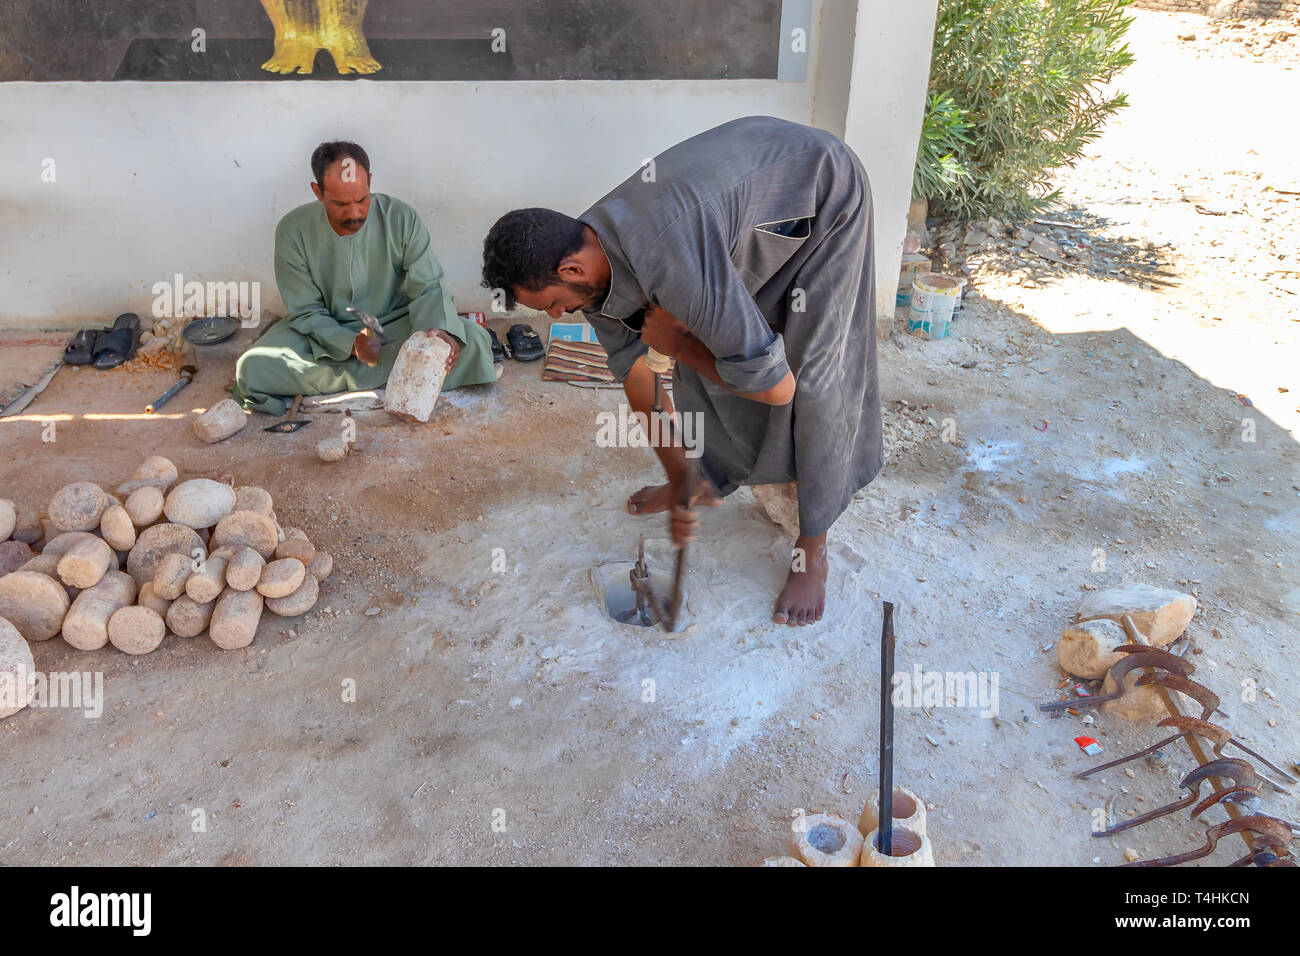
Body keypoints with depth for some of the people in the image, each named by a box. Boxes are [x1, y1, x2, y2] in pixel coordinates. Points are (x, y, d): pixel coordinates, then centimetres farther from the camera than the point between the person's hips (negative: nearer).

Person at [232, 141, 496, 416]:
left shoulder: (401, 219, -13)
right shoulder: (292, 231, -14)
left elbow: (428, 288, -11)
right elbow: (306, 312, -11)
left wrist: (440, 330, -34)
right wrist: (351, 344, -31)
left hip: (393, 325, 0)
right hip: (325, 332, 0)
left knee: (472, 340, -25)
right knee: (253, 369, -27)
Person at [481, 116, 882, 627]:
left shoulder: (670, 264, -42)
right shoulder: (589, 268, -14)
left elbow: (775, 387, -36)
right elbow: (635, 373, 0)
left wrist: (677, 344, -21)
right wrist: (678, 480, 4)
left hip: (826, 190, -7)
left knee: (812, 378, -10)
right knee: (702, 348, 7)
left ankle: (811, 554, 3)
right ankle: (707, 481, 30)